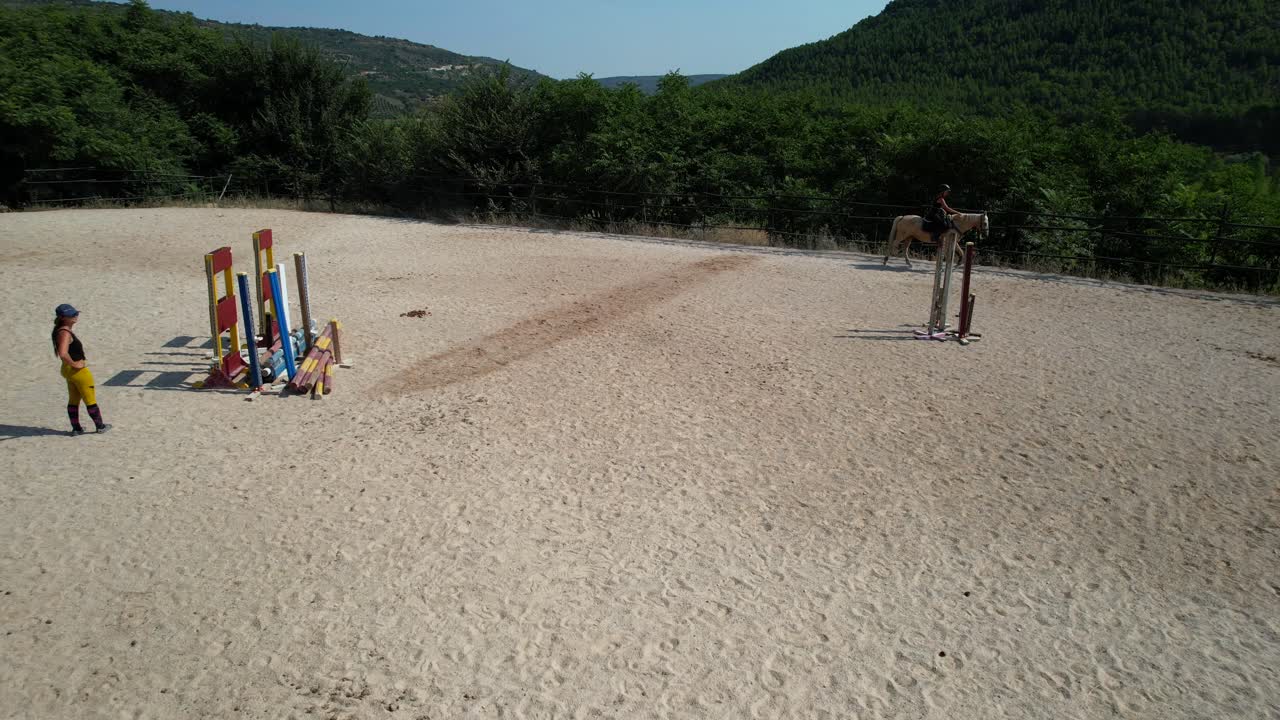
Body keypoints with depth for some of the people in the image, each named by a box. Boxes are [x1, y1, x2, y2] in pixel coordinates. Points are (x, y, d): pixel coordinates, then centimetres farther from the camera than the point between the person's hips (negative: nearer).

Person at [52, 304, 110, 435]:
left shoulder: (62, 330, 7)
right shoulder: (65, 333, -24)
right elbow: (63, 354, -40)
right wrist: (74, 364, -24)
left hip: (68, 370, 10)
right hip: (78, 370, -10)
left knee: (73, 400, 17)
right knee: (90, 400, 5)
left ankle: (76, 428, 24)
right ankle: (100, 426, 17)